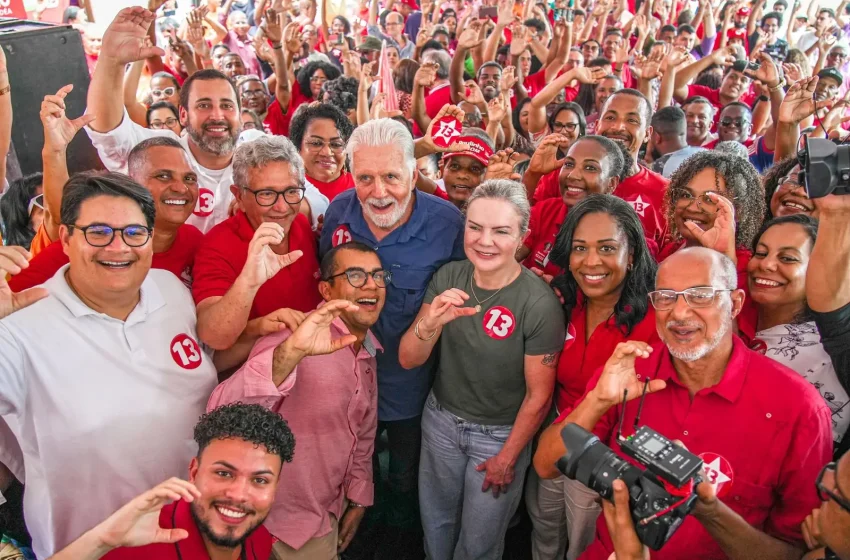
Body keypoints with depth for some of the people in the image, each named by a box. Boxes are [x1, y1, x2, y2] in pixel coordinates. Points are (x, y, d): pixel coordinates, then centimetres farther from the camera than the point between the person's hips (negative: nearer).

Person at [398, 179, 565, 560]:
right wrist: (430, 323, -33)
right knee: (435, 524, 24)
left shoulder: (539, 304, -25)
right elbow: (408, 360, -12)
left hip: (500, 434, -3)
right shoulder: (448, 277, -12)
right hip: (441, 418, 4)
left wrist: (507, 458, -3)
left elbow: (538, 395, -14)